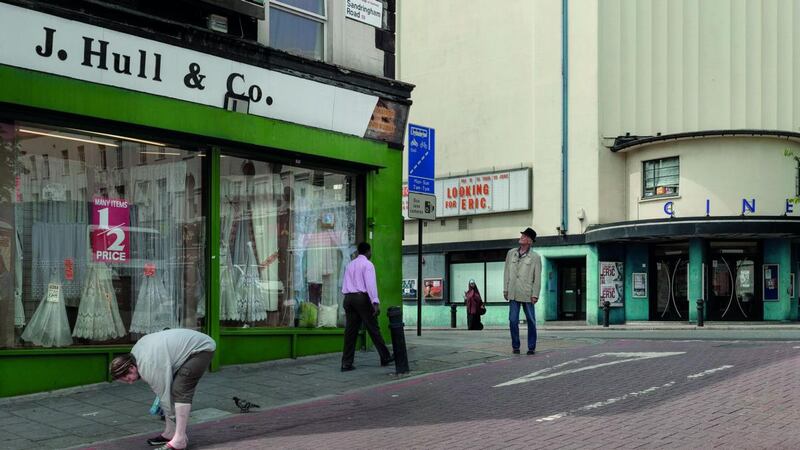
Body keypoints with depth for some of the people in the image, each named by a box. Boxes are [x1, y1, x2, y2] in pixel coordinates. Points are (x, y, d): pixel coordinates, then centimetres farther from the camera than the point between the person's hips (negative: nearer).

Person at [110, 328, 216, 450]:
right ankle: (169, 433, 10)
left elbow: (165, 397, -20)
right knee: (170, 388, 6)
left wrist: (172, 423, -12)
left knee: (180, 391, -19)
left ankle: (179, 440, -20)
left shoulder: (150, 368, -26)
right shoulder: (135, 352, 1)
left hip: (201, 348, -10)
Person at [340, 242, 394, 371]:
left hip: (348, 297, 6)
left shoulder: (350, 265, 19)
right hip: (362, 298, -6)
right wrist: (375, 302, -21)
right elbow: (370, 284, -15)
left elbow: (344, 285, 16)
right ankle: (385, 357, 12)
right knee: (373, 328, 2)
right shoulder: (367, 264, -3)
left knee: (350, 330, 3)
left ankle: (346, 363, -1)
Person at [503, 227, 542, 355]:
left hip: (527, 294, -2)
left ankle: (531, 347, 13)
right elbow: (506, 272, 12)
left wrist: (535, 295, -7)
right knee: (513, 320, 0)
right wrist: (505, 289, 8)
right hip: (513, 294, 2)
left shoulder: (535, 257, 0)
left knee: (531, 321, 4)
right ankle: (515, 346, 11)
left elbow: (537, 277, -2)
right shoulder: (511, 253, 10)